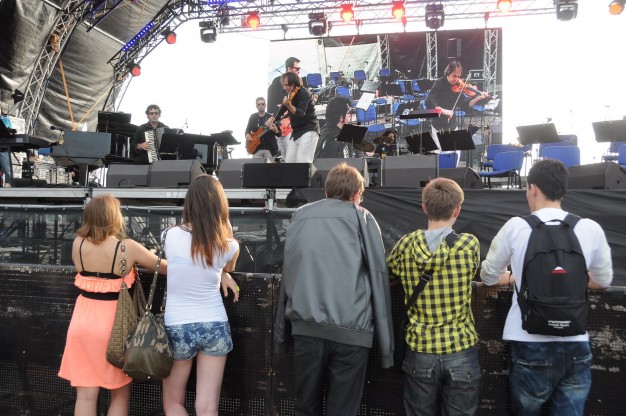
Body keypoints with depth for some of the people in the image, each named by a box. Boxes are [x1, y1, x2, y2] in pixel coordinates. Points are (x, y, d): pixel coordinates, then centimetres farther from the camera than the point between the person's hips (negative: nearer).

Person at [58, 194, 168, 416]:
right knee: (120, 393, 14)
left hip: (84, 319, 3)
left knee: (86, 394, 10)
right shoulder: (128, 247, -13)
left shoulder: (78, 244, -2)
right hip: (113, 322, -3)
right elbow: (166, 268, -5)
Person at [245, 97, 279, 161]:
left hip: (269, 148, -2)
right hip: (257, 149, 2)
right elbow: (248, 130, 17)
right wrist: (247, 135, -6)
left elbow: (279, 133, -2)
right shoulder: (253, 117, 9)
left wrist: (275, 130, -25)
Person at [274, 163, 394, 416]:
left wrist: (281, 329, 19)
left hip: (306, 326, 3)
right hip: (350, 328, -2)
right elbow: (378, 276, 1)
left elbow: (288, 272, 15)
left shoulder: (300, 216, 14)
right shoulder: (361, 217, 6)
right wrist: (385, 343, 2)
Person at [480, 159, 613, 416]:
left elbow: (489, 277, 7)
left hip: (530, 346, -1)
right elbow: (603, 281, 16)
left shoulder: (516, 226, -6)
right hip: (576, 346, 2)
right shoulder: (591, 228, 0)